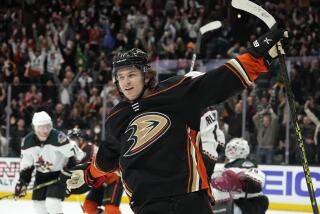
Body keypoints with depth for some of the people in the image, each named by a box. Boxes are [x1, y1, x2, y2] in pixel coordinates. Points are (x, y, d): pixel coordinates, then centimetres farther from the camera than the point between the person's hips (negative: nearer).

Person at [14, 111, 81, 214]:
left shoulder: (58, 137, -29)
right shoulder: (28, 141, -12)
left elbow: (71, 155, -21)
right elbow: (26, 165, -1)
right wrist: (22, 182, -6)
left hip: (59, 173, -6)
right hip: (41, 174, 6)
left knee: (52, 203, -20)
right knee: (38, 202, 10)